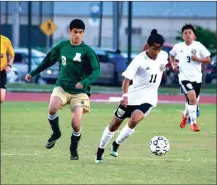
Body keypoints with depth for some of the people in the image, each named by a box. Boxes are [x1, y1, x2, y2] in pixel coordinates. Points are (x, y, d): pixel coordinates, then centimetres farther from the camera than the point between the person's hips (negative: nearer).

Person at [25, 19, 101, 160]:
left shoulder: (87, 51, -10)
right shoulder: (62, 46, 3)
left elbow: (97, 71, -16)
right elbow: (48, 60, 19)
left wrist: (84, 82, -33)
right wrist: (33, 73, 21)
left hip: (79, 92, -2)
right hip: (62, 87, 2)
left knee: (76, 123, -16)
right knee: (52, 108, -29)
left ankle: (74, 148, 15)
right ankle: (56, 133, 1)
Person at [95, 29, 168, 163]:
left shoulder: (163, 55, -4)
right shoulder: (140, 59, -18)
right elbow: (127, 78, -23)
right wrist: (125, 95, -36)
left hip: (149, 98, 2)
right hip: (132, 96, -2)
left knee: (135, 119, -26)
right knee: (114, 125, 9)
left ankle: (116, 145, -4)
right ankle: (100, 150, 30)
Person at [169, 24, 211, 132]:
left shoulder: (198, 46, -4)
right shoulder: (178, 47, 0)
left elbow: (208, 60, -2)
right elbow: (171, 55, 22)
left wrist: (198, 59, -18)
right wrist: (173, 65, 4)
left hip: (196, 78, 2)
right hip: (184, 77, -2)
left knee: (192, 101, 16)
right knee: (192, 97, -24)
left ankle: (185, 115, 50)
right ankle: (193, 123, -15)